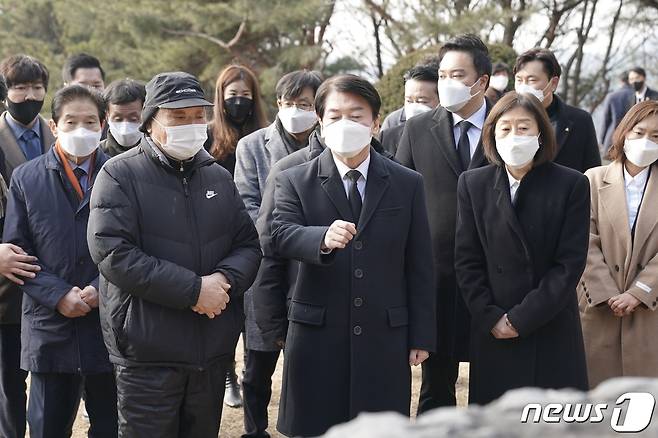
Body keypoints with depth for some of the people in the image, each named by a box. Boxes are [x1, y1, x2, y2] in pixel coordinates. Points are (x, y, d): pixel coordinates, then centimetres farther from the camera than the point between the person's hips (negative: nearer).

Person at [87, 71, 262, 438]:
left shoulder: (219, 177, 13)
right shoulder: (121, 174, -5)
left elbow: (249, 245, 12)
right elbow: (112, 253, -16)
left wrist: (224, 278, -12)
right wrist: (193, 289, -18)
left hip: (214, 348, 5)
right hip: (148, 352, -5)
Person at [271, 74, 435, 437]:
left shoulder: (408, 185, 7)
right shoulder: (294, 182, 3)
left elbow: (419, 266, 6)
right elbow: (282, 234, -16)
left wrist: (421, 337, 3)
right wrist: (323, 239, -37)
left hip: (385, 339, 1)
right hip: (317, 338, -1)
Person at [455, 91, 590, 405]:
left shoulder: (571, 185, -3)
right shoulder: (473, 184, 4)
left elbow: (570, 263, -7)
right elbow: (467, 261, 3)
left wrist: (521, 319, -10)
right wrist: (491, 318, -8)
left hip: (553, 331, -1)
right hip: (493, 334, 2)